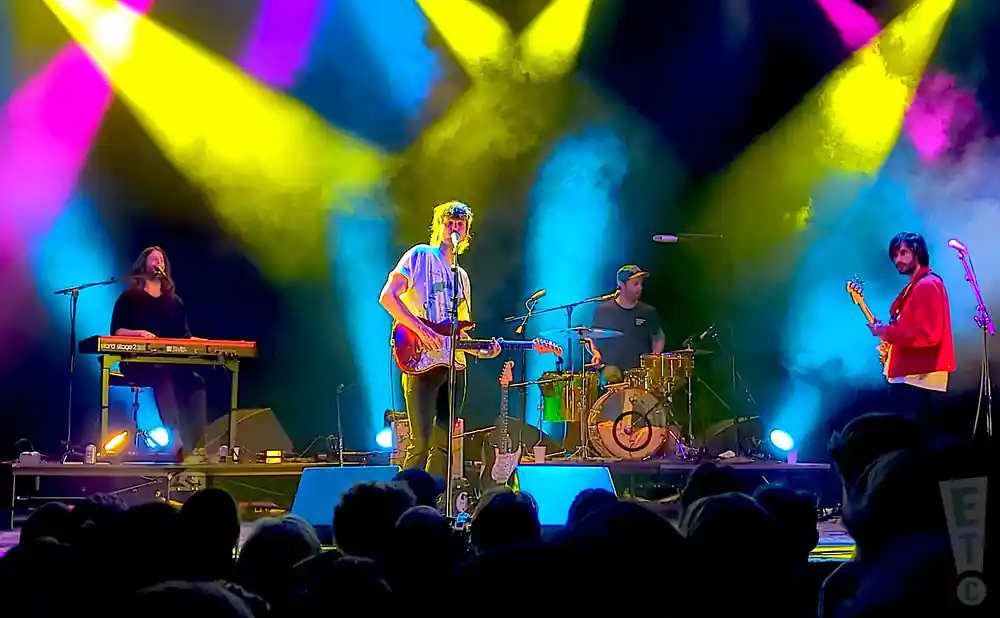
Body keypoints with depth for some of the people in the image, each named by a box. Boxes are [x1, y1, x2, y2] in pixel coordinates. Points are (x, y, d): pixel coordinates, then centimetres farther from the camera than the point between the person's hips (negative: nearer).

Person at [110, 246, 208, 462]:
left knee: (195, 381, -27)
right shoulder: (130, 298, 8)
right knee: (164, 378, -37)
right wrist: (138, 333, -20)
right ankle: (176, 440, -41)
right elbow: (116, 331, -1)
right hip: (137, 362, -4)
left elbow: (184, 335, 19)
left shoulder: (174, 301, 22)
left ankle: (195, 445, -37)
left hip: (172, 363, 4)